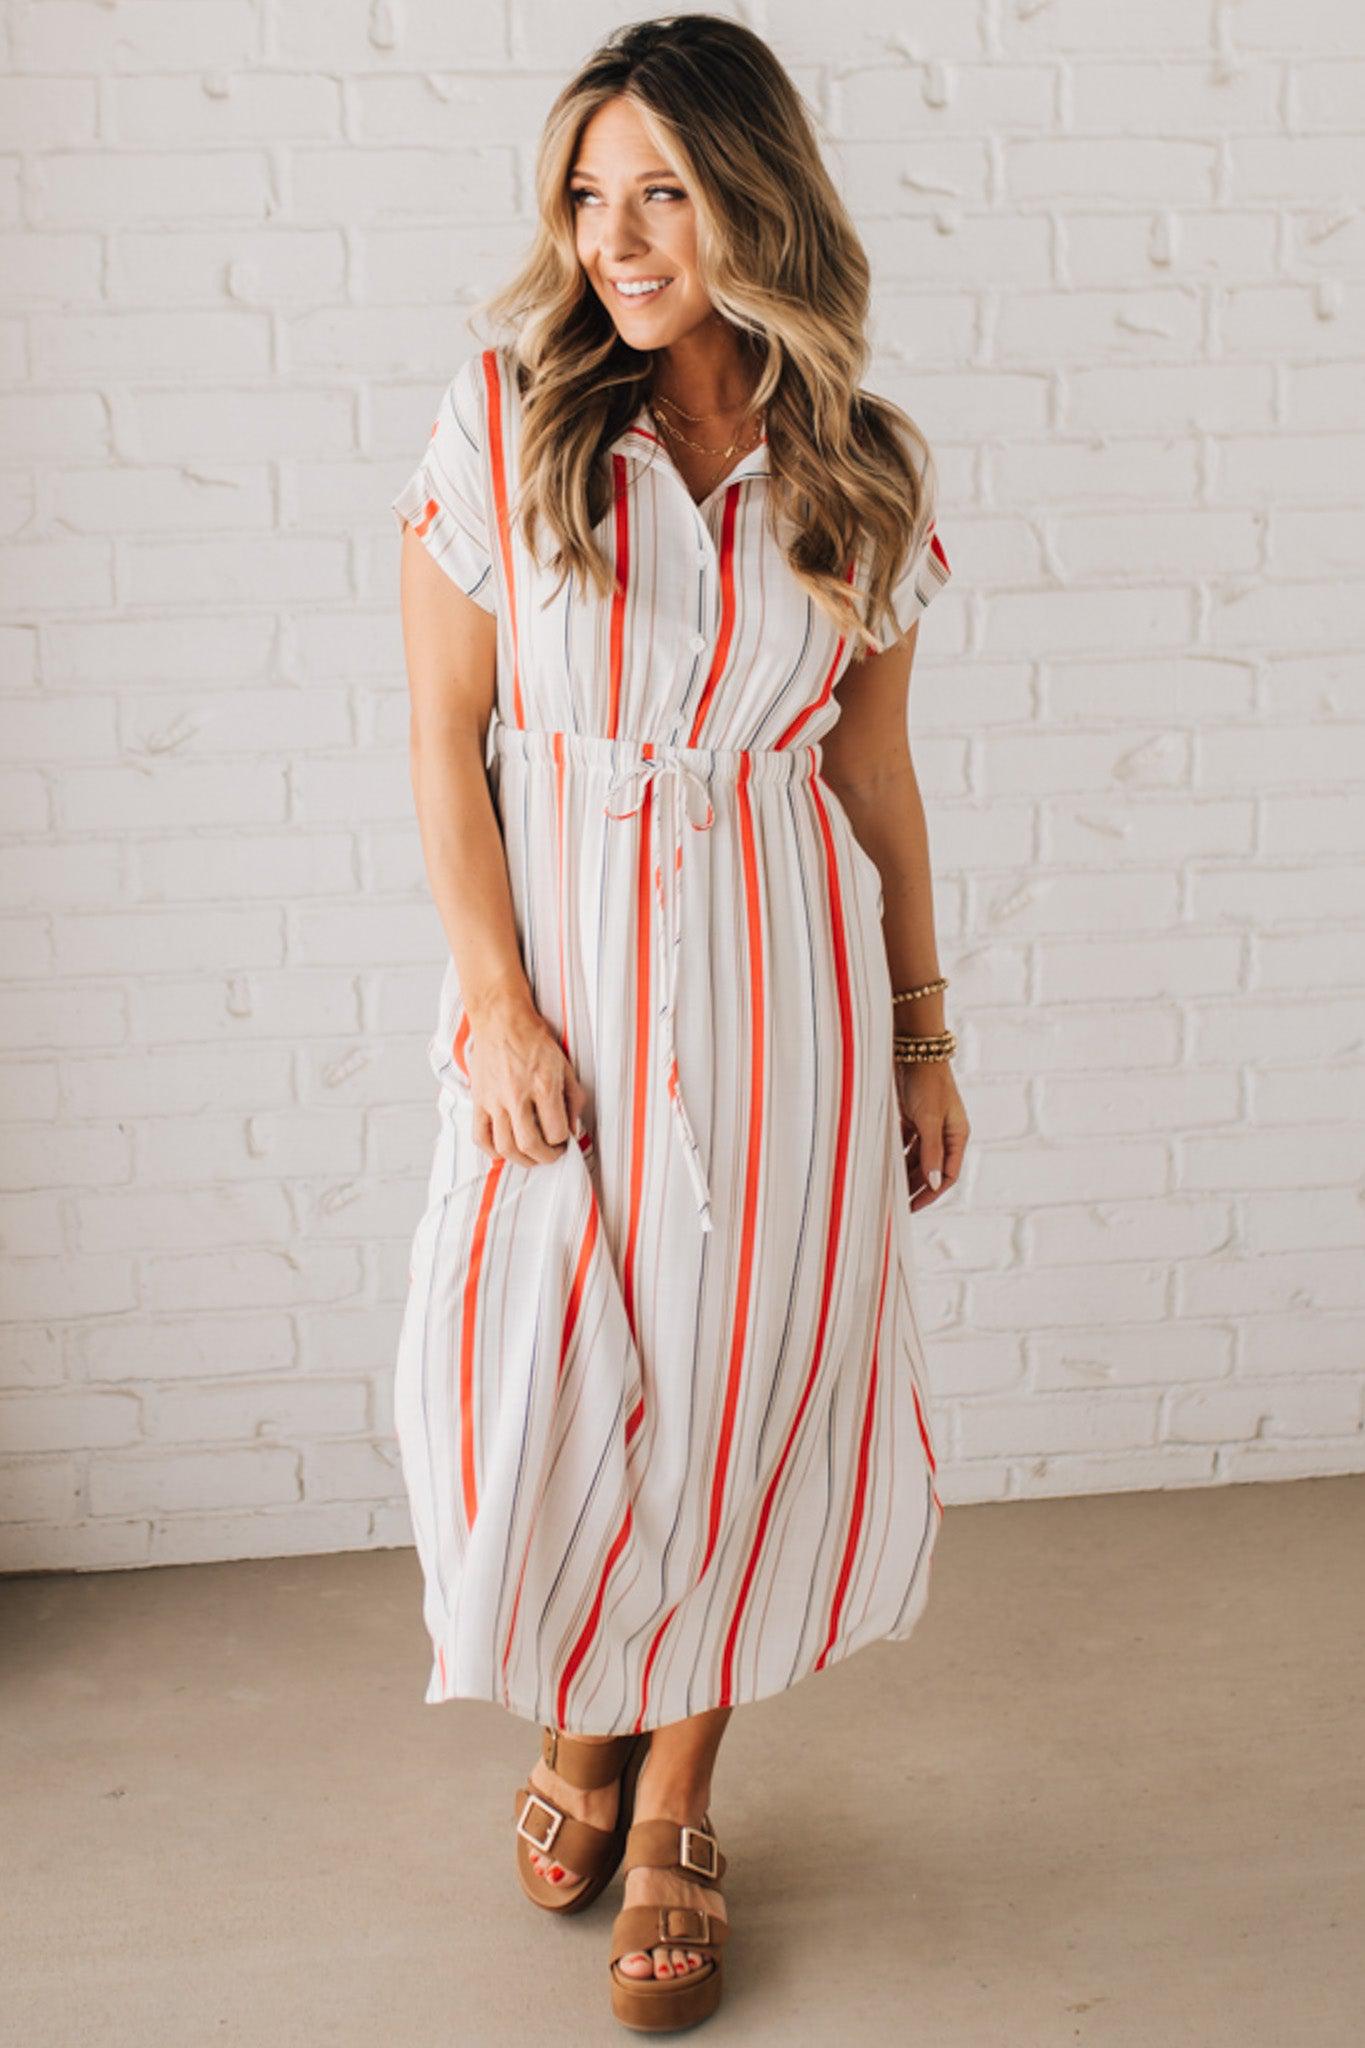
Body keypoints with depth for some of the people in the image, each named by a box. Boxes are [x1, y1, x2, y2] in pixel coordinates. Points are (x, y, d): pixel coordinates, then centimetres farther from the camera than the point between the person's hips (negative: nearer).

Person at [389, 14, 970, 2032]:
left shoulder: (862, 471, 1)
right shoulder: (503, 423, -5)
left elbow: (875, 766, 7)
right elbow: (445, 739, -4)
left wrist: (922, 1035, 9)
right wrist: (500, 1006, -11)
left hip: (784, 975, 1)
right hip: (563, 966, -1)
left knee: (743, 1382, 7)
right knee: (538, 1379, 3)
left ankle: (677, 1801, 28)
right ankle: (580, 1720, 35)